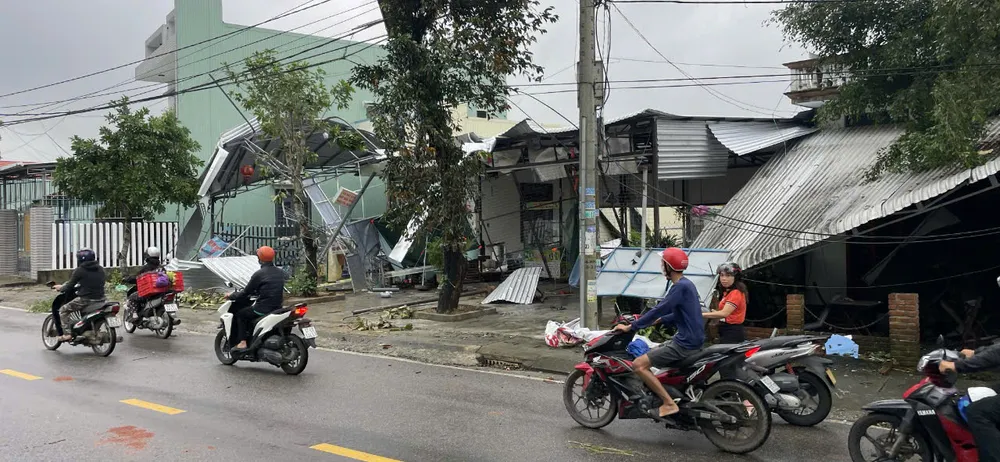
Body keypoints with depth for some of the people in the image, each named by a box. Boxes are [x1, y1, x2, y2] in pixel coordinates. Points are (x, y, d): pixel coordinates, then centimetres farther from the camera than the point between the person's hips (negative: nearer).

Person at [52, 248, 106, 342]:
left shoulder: (79, 270, -6)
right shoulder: (100, 269, 10)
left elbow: (70, 286, -2)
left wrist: (60, 288, 19)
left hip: (85, 300, -6)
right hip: (100, 300, 6)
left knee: (63, 310, 10)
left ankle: (67, 334, -2)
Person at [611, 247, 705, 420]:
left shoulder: (680, 286, -18)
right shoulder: (686, 284, 13)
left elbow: (659, 310, -21)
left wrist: (630, 327, -17)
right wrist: (658, 320, 18)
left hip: (685, 343, -10)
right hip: (691, 339, 10)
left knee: (639, 365, -14)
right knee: (651, 355, 26)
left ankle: (669, 404, -15)